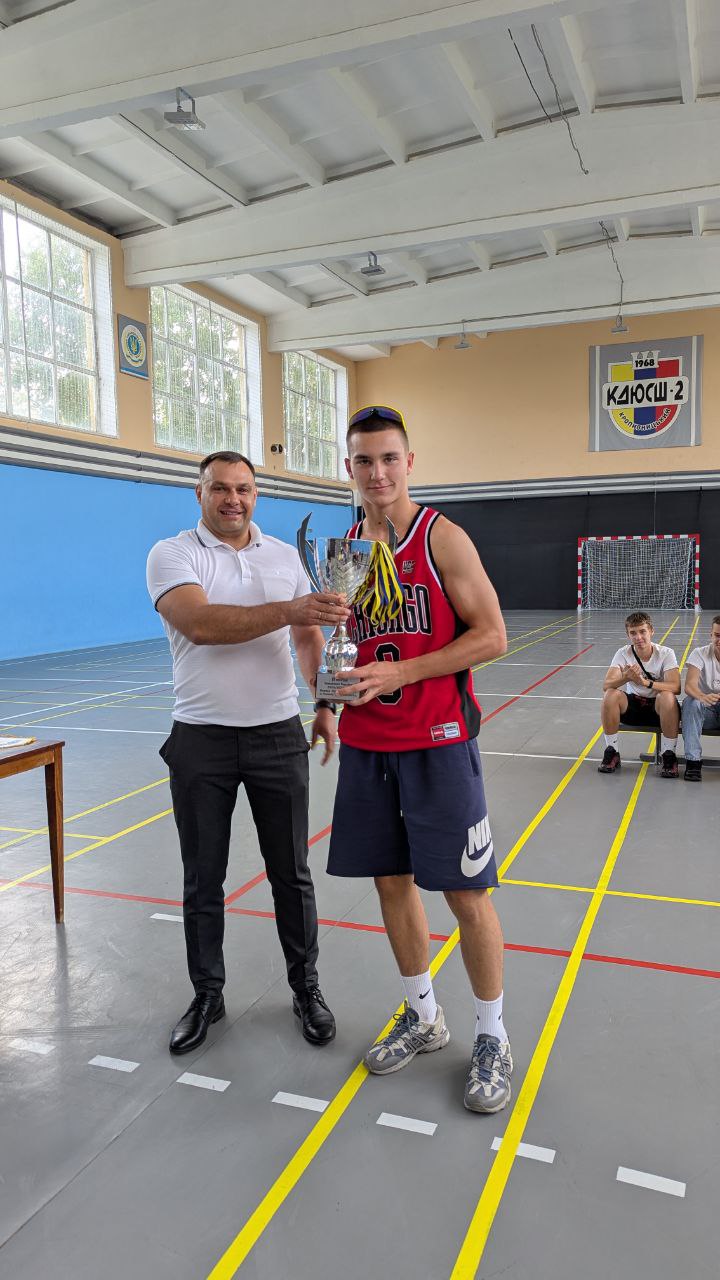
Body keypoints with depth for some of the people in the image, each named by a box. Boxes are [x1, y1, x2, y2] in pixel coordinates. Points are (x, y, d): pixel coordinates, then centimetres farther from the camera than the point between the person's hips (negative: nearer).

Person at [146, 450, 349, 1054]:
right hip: (201, 739, -2)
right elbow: (200, 624, -24)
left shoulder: (284, 555, 8)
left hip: (279, 734, 3)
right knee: (203, 880, 10)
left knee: (292, 873, 11)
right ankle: (207, 995, 29)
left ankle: (306, 987, 29)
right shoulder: (172, 554, -5)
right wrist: (288, 609, -32)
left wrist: (324, 703, 3)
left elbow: (310, 636, 14)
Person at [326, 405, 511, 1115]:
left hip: (436, 742, -5)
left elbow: (491, 636, -12)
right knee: (392, 880, 13)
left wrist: (400, 672, -19)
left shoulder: (443, 538, -8)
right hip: (365, 743, 6)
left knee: (465, 891, 2)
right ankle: (422, 1017, 33)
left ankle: (491, 1037, 22)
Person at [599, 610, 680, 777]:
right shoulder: (623, 653, -9)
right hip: (632, 704, 2)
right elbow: (606, 685, -21)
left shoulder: (665, 653, -13)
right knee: (610, 695, -27)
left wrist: (645, 682, -39)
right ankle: (612, 752, -11)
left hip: (658, 707, -2)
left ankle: (668, 755, -18)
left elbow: (675, 687, -26)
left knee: (667, 697, -35)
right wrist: (625, 678, -43)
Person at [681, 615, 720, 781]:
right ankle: (693, 761, -30)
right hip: (706, 710, -1)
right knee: (690, 702, -33)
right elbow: (689, 685, -24)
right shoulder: (700, 654, -8)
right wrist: (703, 697, -48)